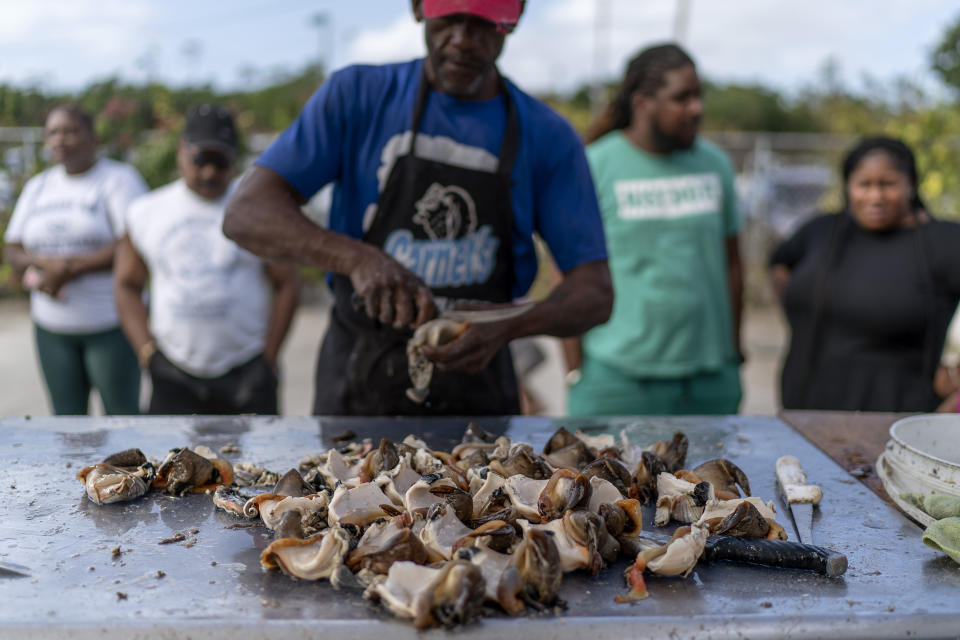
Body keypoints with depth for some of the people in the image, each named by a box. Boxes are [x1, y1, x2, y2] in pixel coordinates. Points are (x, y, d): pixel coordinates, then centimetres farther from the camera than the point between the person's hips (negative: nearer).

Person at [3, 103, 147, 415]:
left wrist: (70, 270, -19)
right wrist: (47, 264, -13)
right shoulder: (37, 187, 13)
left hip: (111, 324, -5)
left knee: (121, 418, 0)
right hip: (52, 327, 5)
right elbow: (13, 251, 9)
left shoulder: (119, 178, -5)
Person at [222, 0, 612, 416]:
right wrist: (357, 259, -29)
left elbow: (594, 293, -4)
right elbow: (245, 214, -11)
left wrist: (508, 325, -26)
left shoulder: (548, 137, -2)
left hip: (477, 396, 1)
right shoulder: (357, 96, -3)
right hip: (354, 387, 0)